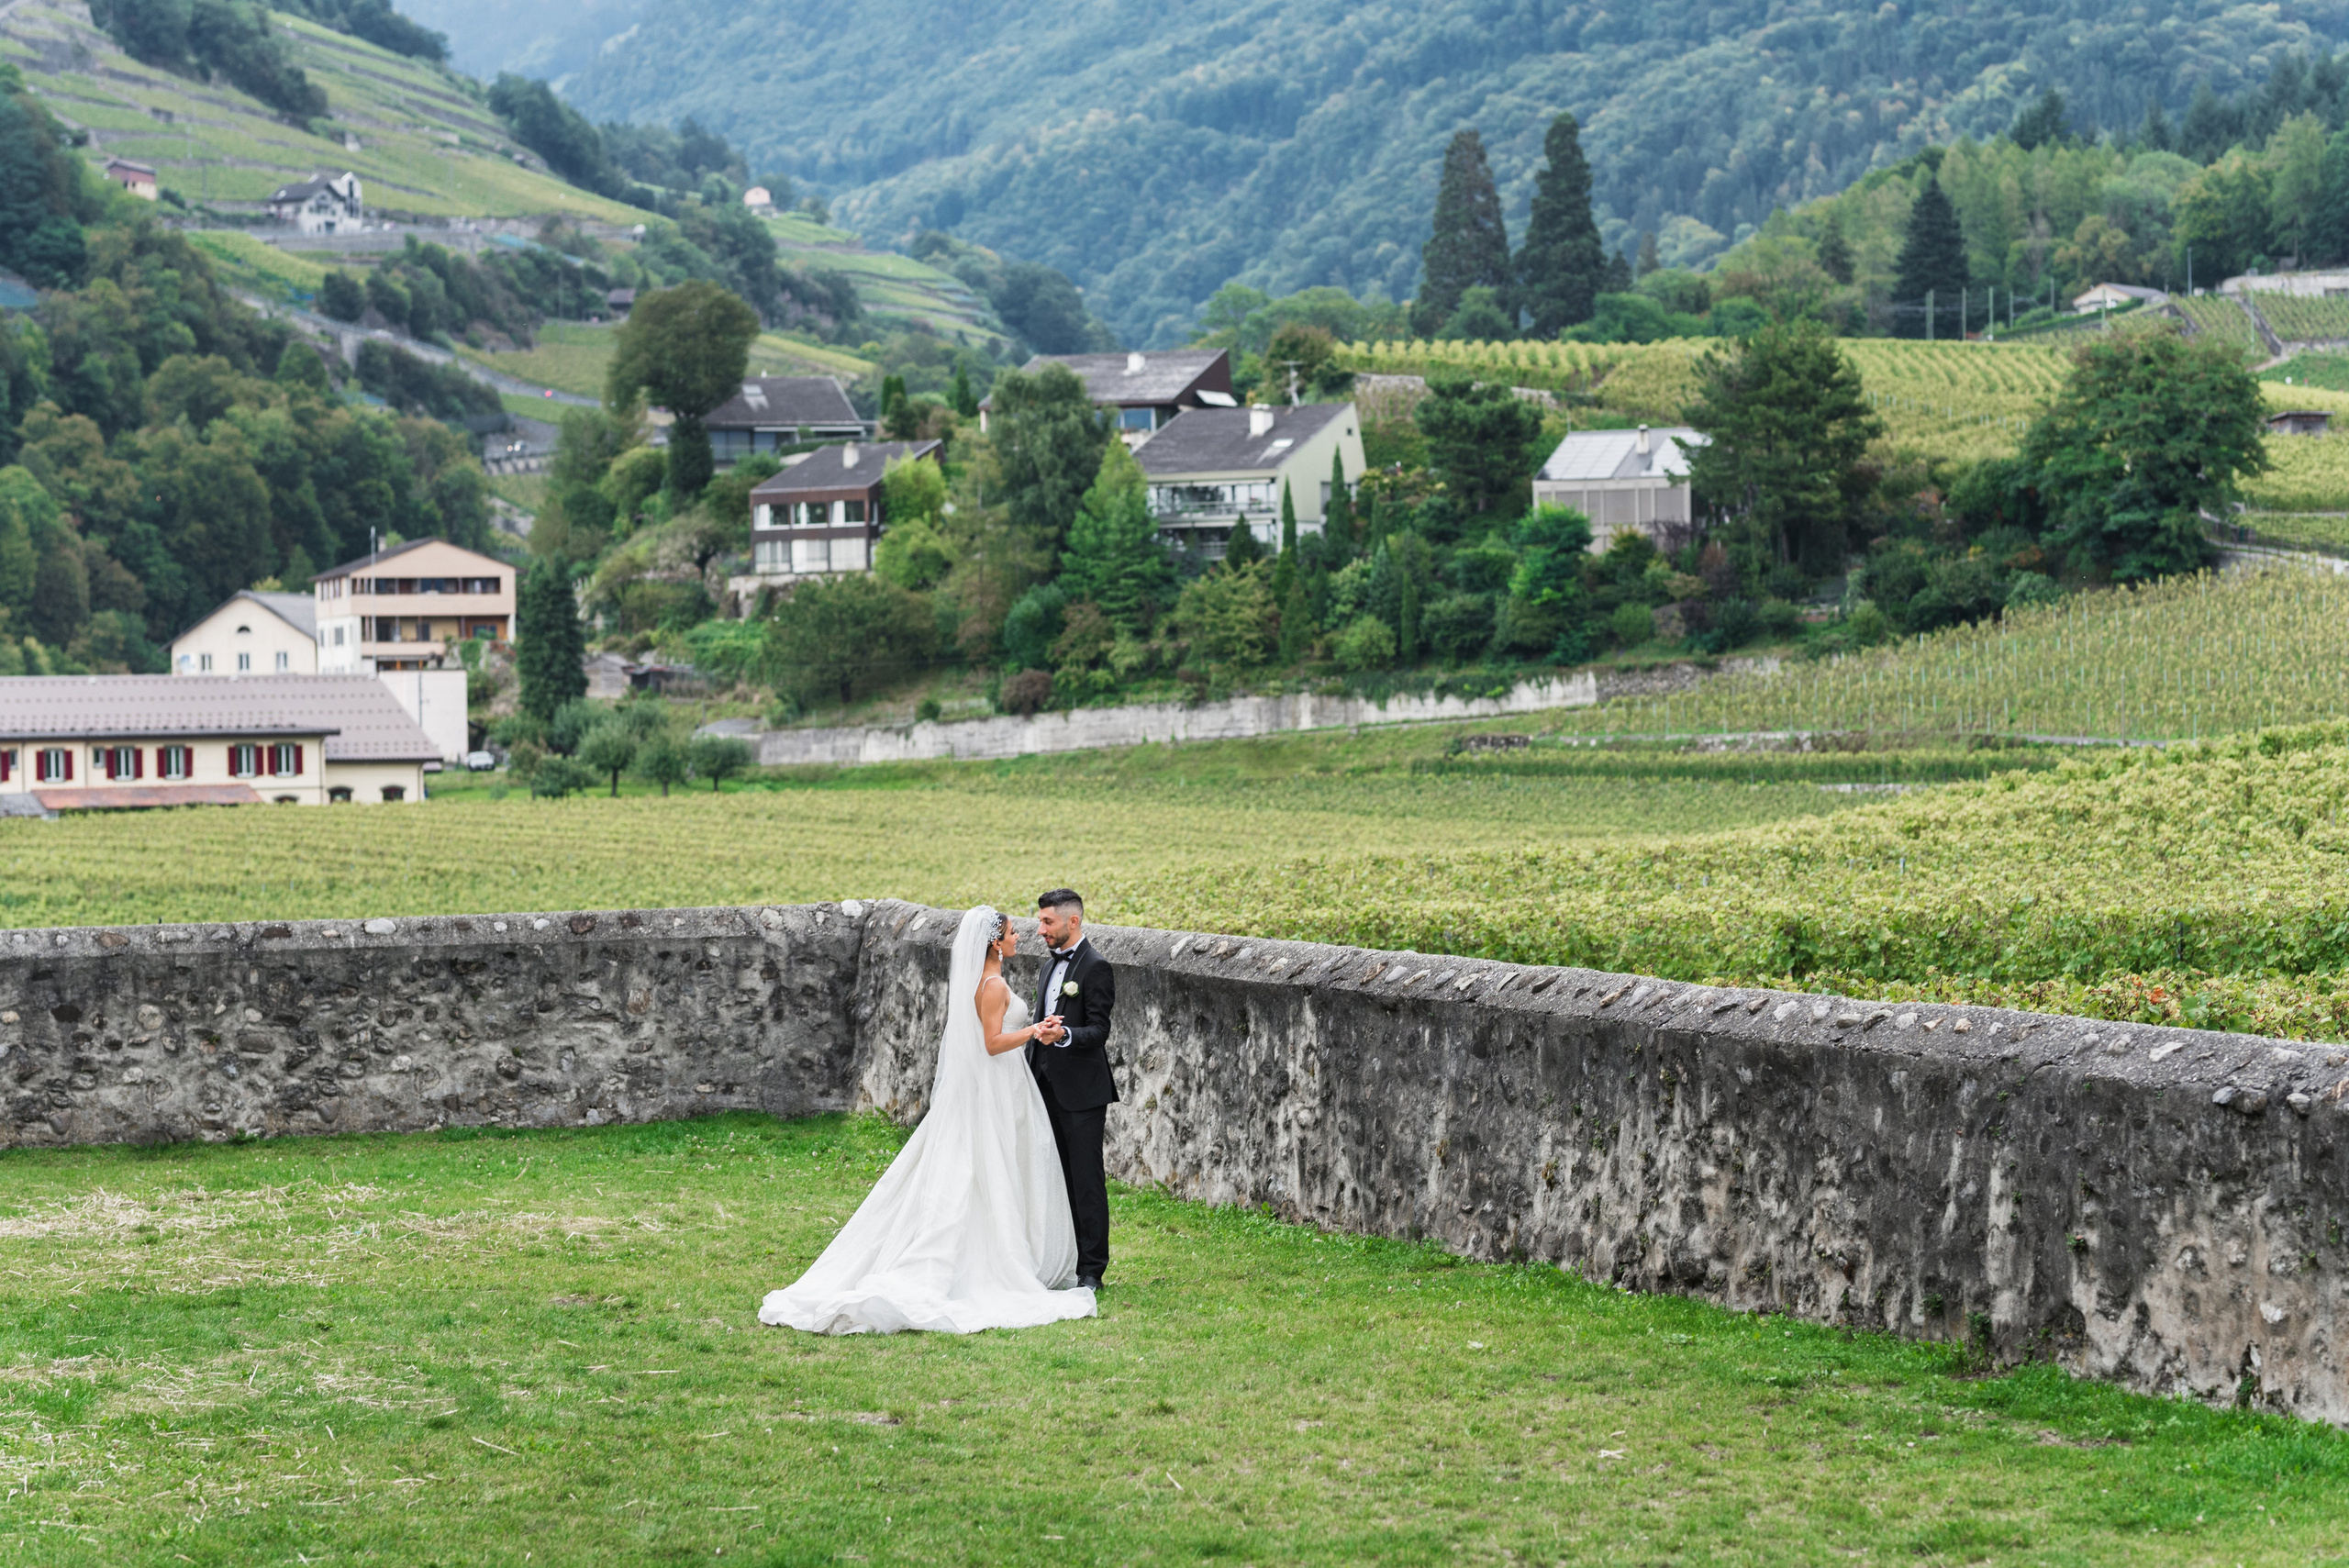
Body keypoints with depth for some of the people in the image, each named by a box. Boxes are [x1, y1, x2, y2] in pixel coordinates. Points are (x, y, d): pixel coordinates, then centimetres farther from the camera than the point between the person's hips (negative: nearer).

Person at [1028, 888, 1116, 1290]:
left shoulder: (1096, 968, -11)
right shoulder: (1049, 965, 16)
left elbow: (1098, 1031, -15)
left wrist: (1063, 1035, -33)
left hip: (1082, 1091, -8)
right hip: (1048, 1088, 8)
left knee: (1086, 1180, -5)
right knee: (1058, 1179, 11)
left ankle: (1092, 1269, -1)